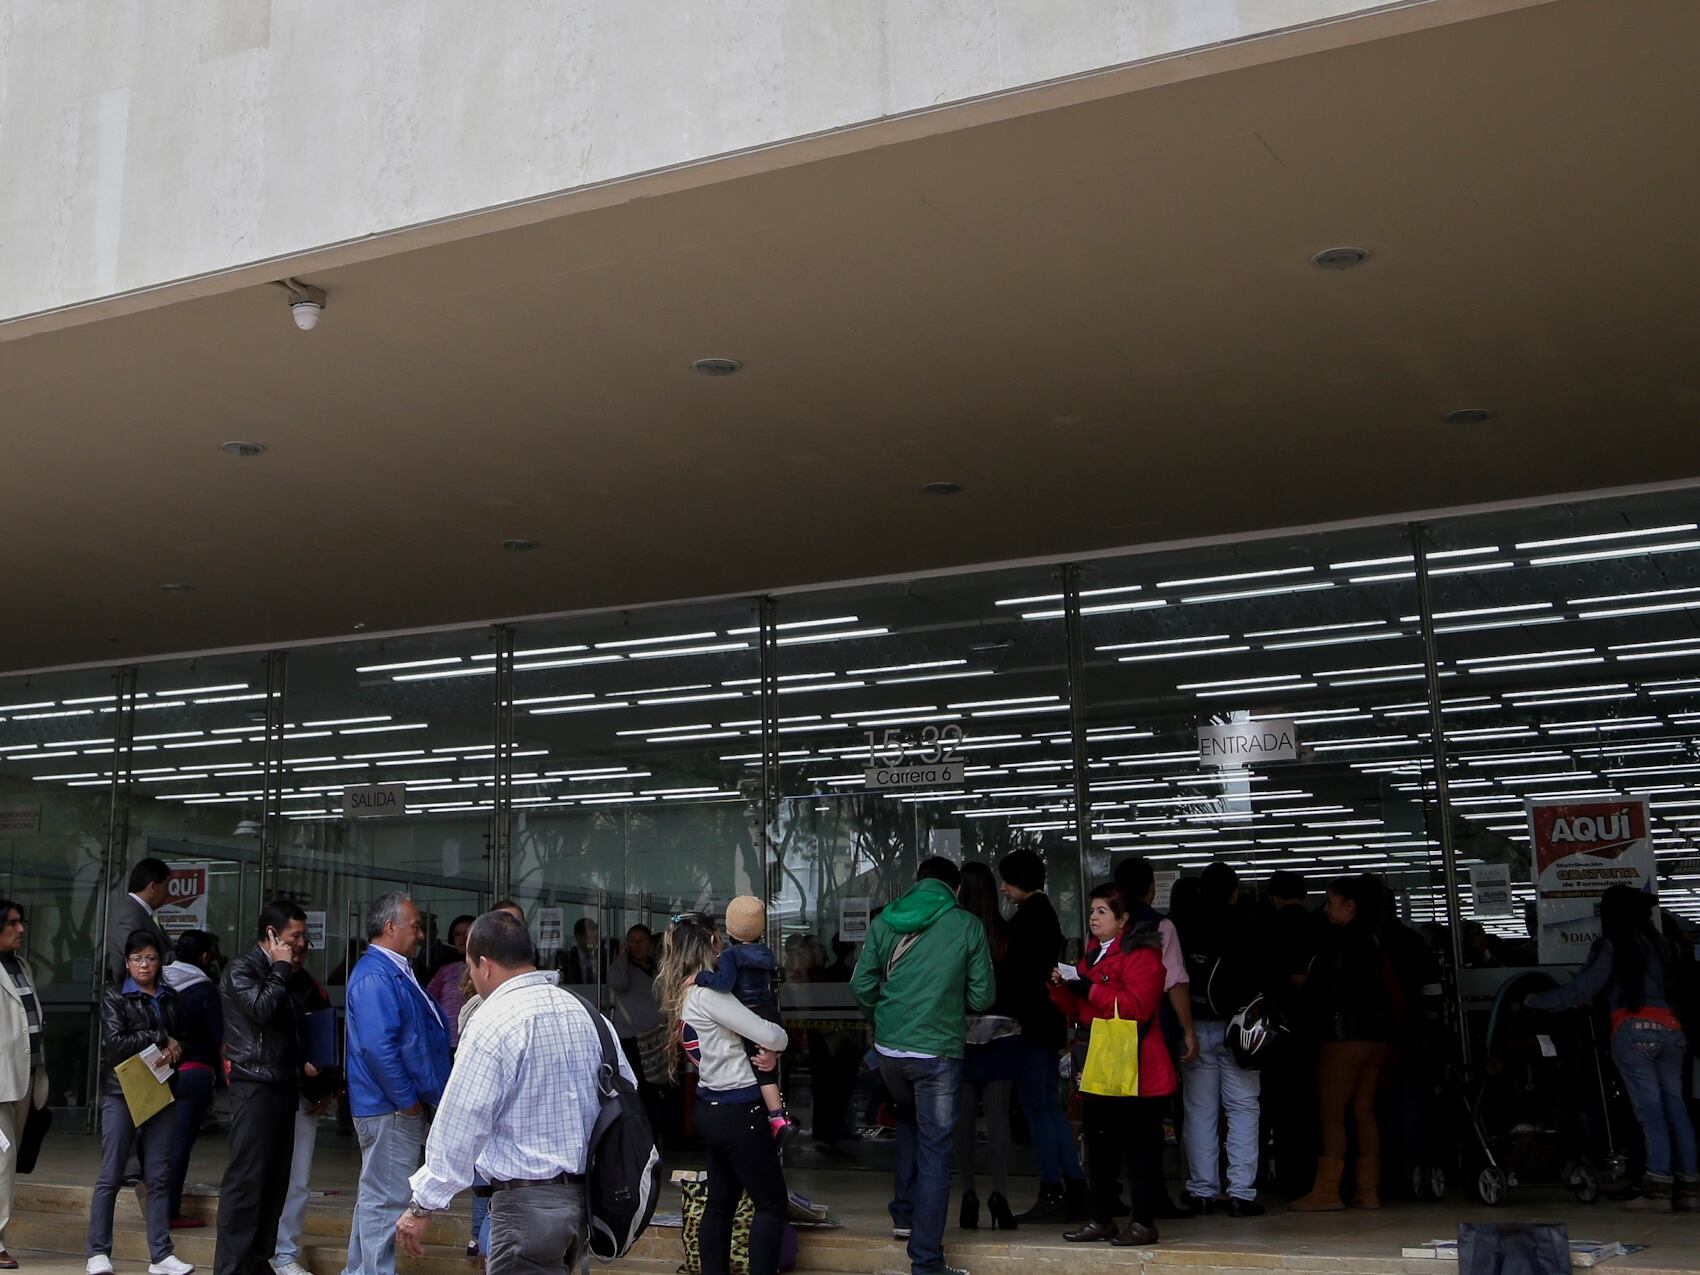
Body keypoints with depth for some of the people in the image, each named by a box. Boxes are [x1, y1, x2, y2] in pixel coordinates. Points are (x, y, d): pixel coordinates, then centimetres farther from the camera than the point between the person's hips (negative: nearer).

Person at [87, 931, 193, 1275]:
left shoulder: (169, 998, 13)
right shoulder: (114, 996, 1)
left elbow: (181, 1039, 17)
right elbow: (115, 1041, -11)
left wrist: (174, 1051, -5)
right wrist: (160, 1039, -10)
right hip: (121, 1094, -4)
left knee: (159, 1177, 3)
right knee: (110, 1176, 0)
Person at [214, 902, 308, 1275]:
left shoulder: (278, 974, 19)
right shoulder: (241, 970, -5)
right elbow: (263, 1009, -23)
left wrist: (302, 1065, 16)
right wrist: (281, 969, -10)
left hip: (283, 1087, 8)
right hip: (255, 1086, -8)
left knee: (275, 1180, 8)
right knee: (246, 1180, -9)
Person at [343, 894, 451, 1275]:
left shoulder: (395, 971, 14)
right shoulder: (375, 977, -18)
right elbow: (378, 1046, -27)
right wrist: (406, 1100, -20)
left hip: (400, 1106, 11)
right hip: (391, 1109, -11)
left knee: (377, 1197, 18)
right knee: (385, 1200, -4)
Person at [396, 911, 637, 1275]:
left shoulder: (494, 1022, -14)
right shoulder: (586, 1012, 7)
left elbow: (460, 1123, -16)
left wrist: (422, 1205, -9)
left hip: (529, 1203, -8)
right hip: (585, 1194, 8)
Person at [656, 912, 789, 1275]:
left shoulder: (681, 993, 8)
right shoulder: (707, 993, -20)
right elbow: (771, 1036, -22)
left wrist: (767, 1053, -6)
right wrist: (776, 1042, 1)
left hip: (711, 1108, 9)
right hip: (738, 1113, -9)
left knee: (721, 1202, 16)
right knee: (772, 1204, -1)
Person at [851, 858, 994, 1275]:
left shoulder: (884, 922, 2)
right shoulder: (968, 927, -4)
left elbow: (861, 988, 3)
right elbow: (983, 996, -1)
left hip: (889, 1048, 4)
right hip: (937, 1052, -3)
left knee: (908, 1120, 30)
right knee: (934, 1151, 3)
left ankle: (904, 1215, 34)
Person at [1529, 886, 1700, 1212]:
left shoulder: (1613, 944, 1)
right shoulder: (1660, 943, 19)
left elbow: (1582, 988, -2)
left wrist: (1537, 1001, 11)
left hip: (1634, 1029, -6)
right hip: (1670, 1028, 6)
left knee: (1650, 1111, -9)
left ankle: (1658, 1189, -13)